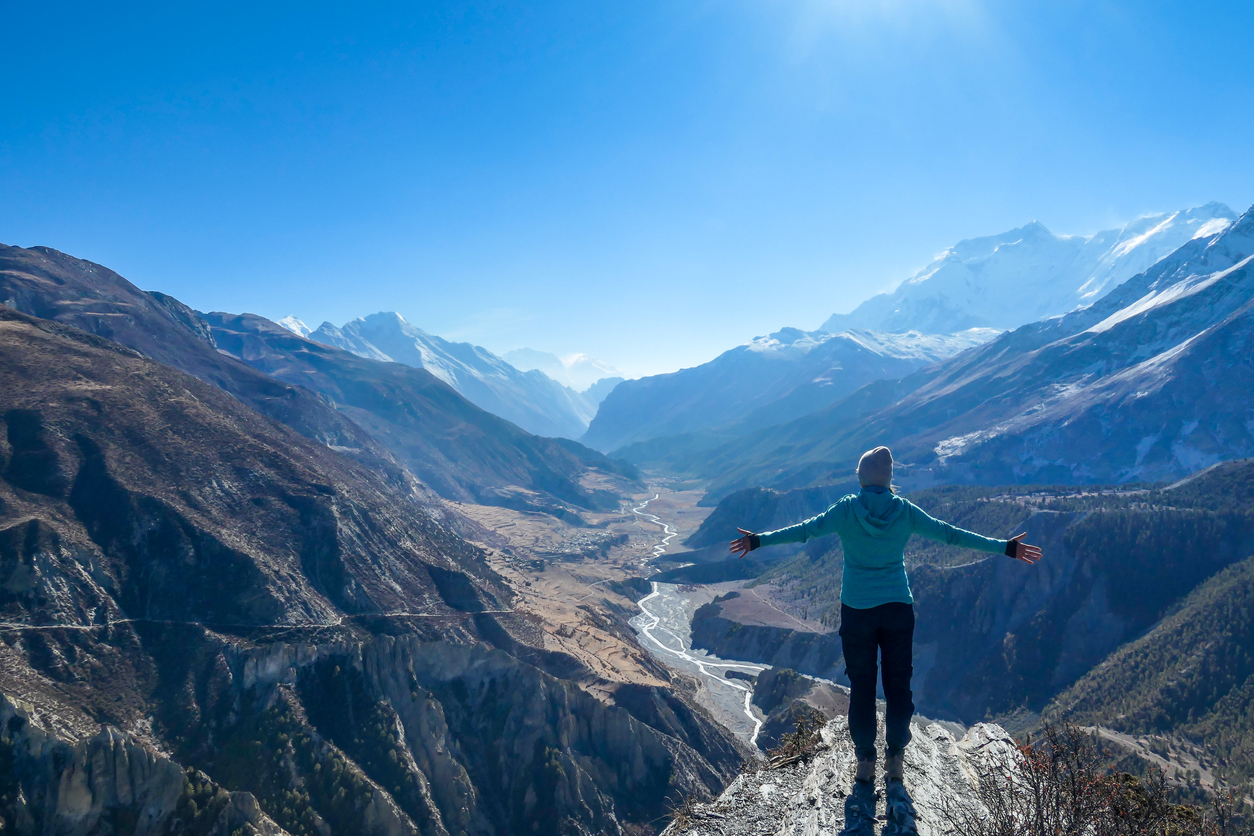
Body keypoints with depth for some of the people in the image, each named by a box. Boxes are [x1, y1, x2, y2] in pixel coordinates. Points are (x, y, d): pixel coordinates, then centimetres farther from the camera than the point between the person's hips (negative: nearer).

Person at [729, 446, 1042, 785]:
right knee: (898, 685, 12)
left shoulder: (846, 509, -8)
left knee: (861, 687, 9)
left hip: (856, 610, -1)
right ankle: (895, 759, 17)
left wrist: (758, 540, -2)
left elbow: (806, 530, -9)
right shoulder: (905, 511, -3)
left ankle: (865, 760, 15)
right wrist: (1005, 548, 7)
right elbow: (949, 533, -1)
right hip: (898, 608, 1)